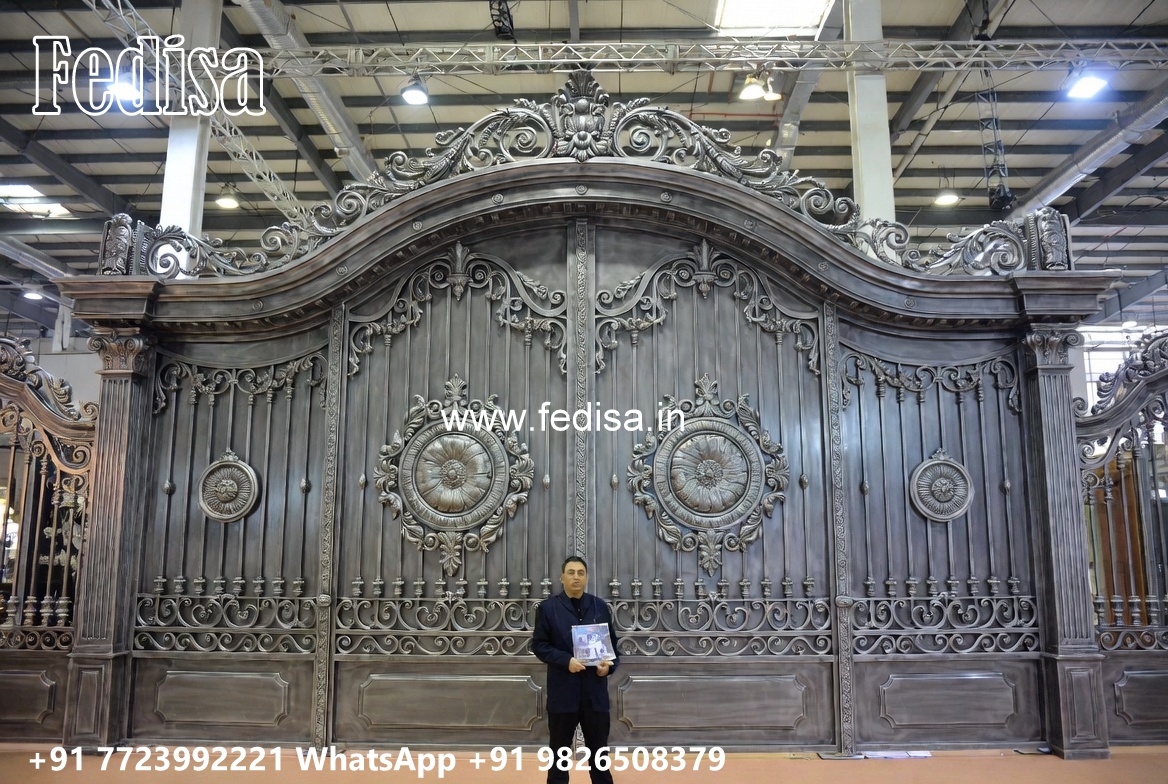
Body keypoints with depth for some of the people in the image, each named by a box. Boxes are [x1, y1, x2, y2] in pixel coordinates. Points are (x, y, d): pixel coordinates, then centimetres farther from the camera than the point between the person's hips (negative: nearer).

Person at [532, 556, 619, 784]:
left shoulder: (600, 606, 6)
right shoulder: (547, 607, -2)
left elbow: (612, 642, 11)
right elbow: (539, 645, -4)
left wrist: (610, 665, -8)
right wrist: (566, 660, -17)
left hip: (595, 690, 2)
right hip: (562, 690, -2)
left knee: (598, 748, 11)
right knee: (559, 750, 10)